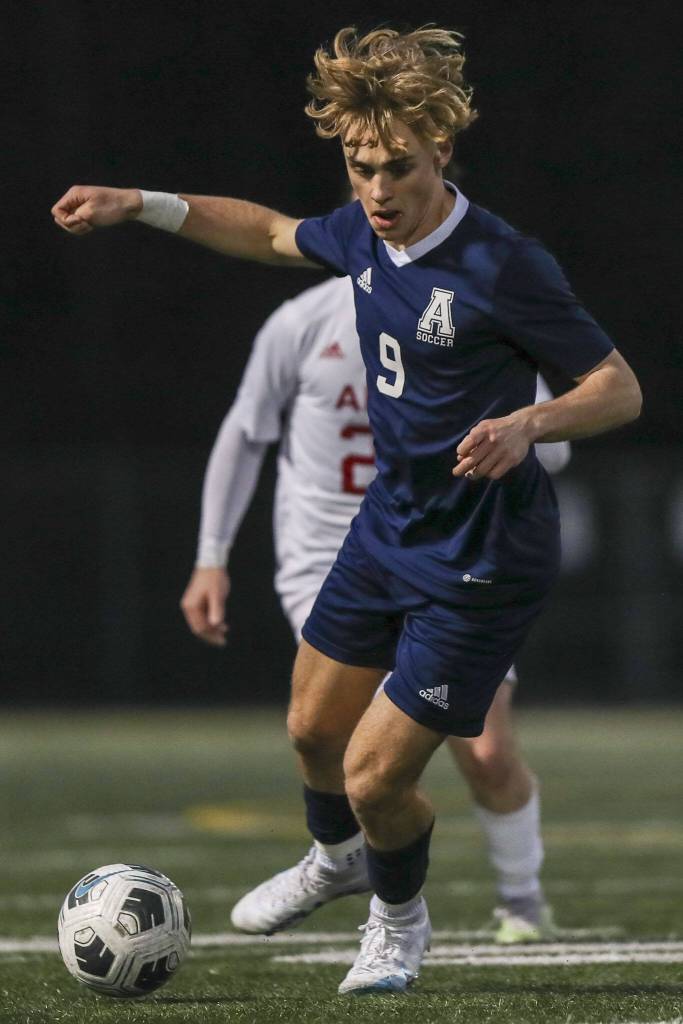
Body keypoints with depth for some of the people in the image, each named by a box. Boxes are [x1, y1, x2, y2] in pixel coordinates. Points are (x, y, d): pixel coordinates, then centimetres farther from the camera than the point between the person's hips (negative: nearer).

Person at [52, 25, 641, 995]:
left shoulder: (503, 267, -27)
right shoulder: (364, 232, -4)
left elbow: (620, 388, -20)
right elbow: (272, 233, 19)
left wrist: (527, 422, -39)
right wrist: (141, 205, 13)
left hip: (479, 562, -7)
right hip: (390, 523, 7)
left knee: (375, 777, -5)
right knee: (314, 730, 22)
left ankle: (400, 917, 29)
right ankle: (335, 859, 56)